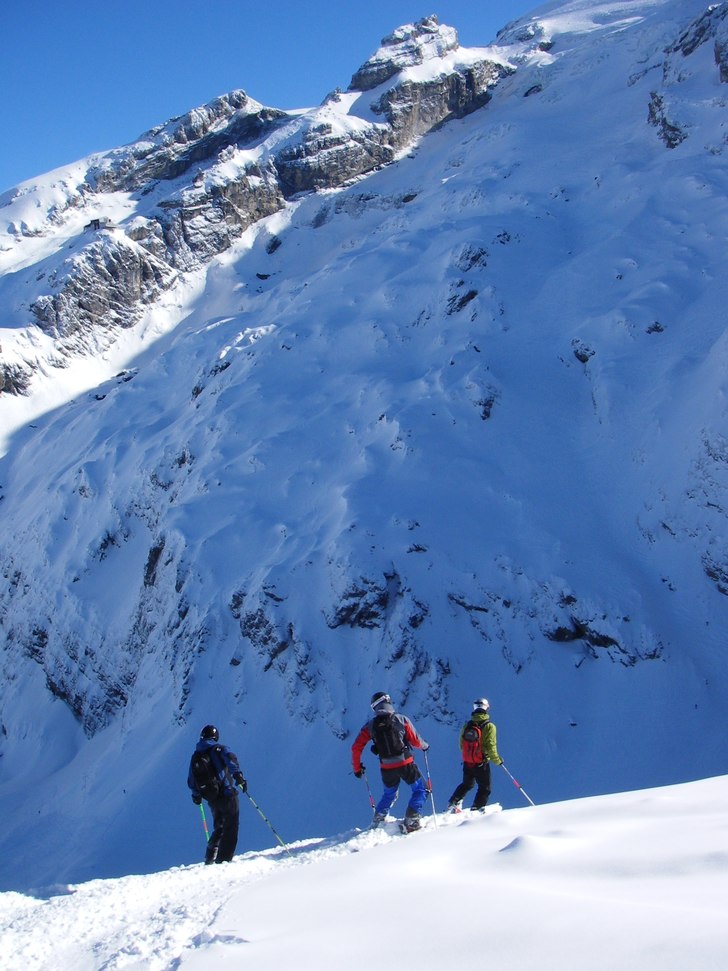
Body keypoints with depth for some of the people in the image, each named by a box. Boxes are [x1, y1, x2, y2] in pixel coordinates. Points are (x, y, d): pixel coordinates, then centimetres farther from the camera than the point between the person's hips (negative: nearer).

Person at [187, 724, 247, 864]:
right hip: (227, 795, -5)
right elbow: (230, 758, -24)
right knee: (230, 827, 0)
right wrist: (238, 774, -31)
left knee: (219, 828, 21)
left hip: (212, 799, 5)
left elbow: (191, 781, 19)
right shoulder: (219, 749, -1)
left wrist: (196, 795, 34)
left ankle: (210, 858, 14)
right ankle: (223, 859, -8)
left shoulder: (195, 756, 14)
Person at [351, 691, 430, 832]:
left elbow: (356, 748, 1)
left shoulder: (370, 725, 1)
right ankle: (412, 820, -1)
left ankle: (377, 822, 24)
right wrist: (425, 746, 22)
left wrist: (357, 767, 15)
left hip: (386, 768, 3)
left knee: (388, 794, 28)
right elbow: (415, 741, 0)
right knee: (420, 790, 14)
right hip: (406, 764, -3)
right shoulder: (401, 719, -5)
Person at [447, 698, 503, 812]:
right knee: (485, 788, 9)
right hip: (481, 764, -5)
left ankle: (453, 804, 23)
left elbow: (461, 745, 9)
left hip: (467, 763, 5)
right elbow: (491, 747, -17)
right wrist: (497, 760, -2)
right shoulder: (489, 726, -13)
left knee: (466, 785, 27)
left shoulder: (467, 725, 2)